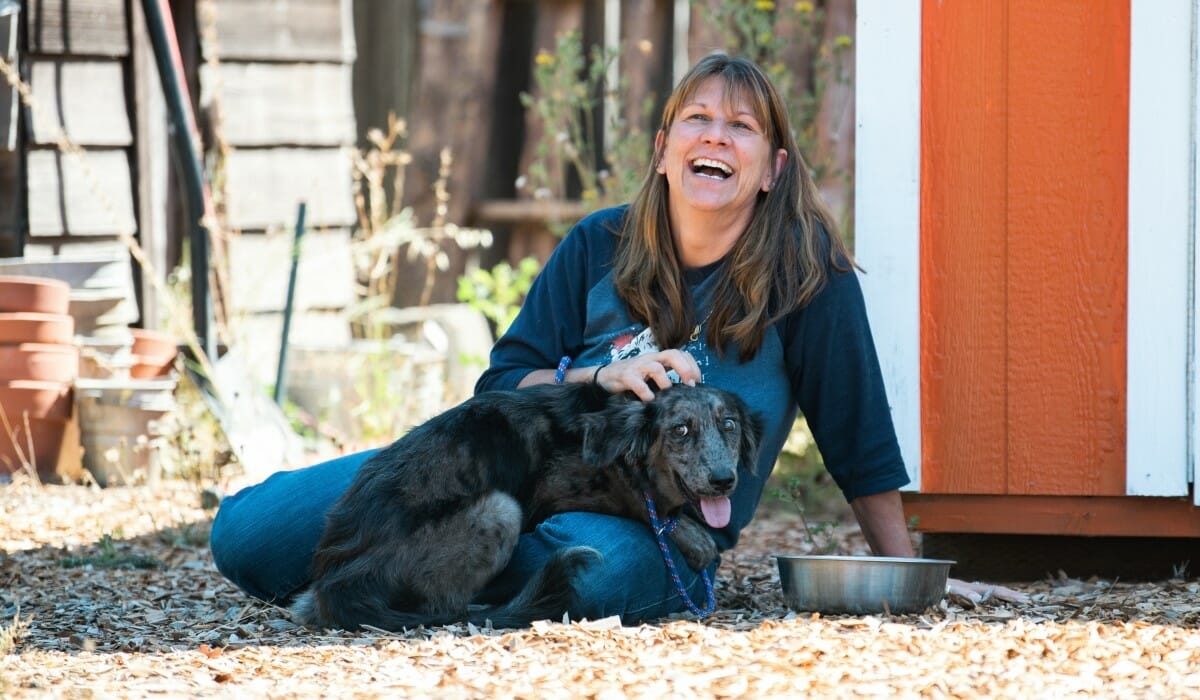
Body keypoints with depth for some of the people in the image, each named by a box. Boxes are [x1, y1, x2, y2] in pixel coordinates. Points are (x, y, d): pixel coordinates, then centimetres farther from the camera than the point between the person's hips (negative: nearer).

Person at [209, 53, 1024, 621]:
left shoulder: (806, 274, -5)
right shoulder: (599, 248, 6)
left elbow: (860, 441, 0)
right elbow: (501, 386, 5)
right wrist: (602, 379, -13)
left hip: (659, 527, -2)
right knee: (251, 534, -15)